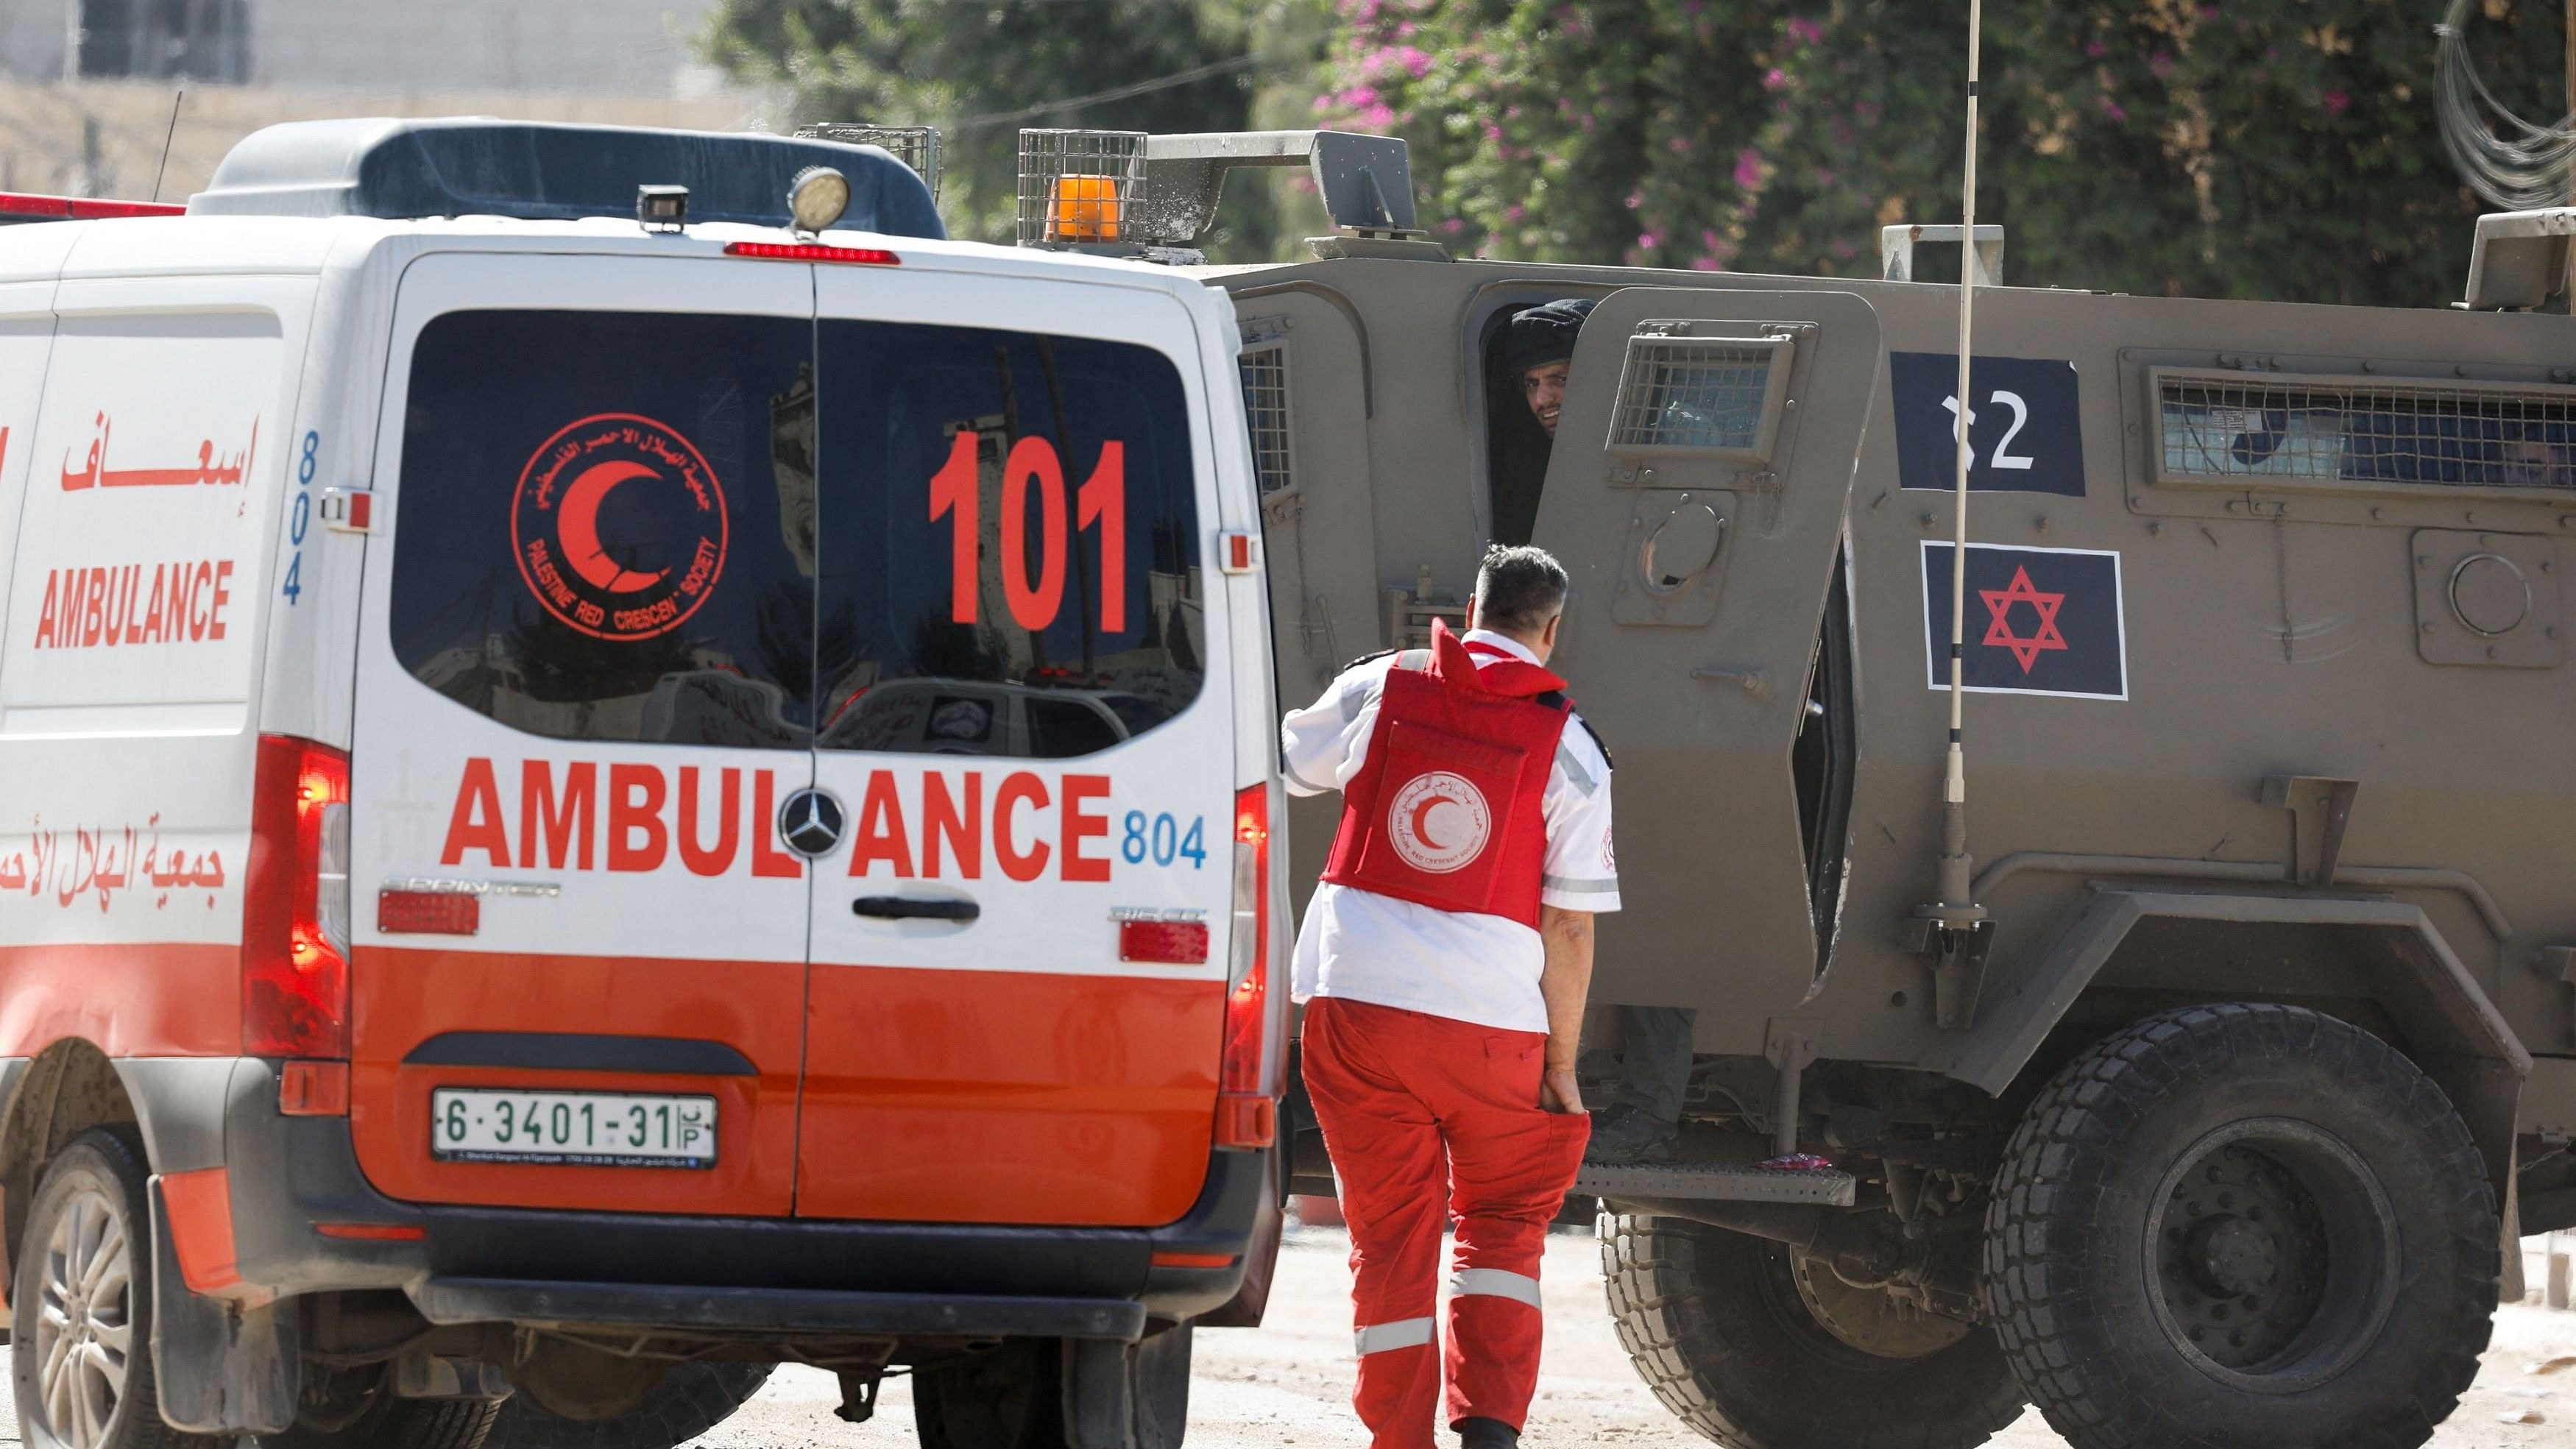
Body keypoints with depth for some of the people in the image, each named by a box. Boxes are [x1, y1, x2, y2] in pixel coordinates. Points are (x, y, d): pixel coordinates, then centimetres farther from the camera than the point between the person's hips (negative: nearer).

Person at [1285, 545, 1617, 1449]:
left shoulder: (1379, 690, 2)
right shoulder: (1567, 749, -2)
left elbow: (1281, 769, 19)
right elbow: (1570, 925, -3)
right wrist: (1561, 1064, 3)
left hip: (1354, 1000, 1)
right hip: (1492, 1017, -1)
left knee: (1389, 1235, 10)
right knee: (1503, 1221, 15)